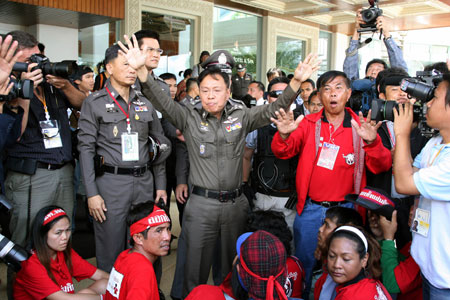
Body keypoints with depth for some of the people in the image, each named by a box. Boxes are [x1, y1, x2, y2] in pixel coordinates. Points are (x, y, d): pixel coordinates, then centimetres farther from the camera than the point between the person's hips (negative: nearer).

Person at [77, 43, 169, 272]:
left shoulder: (145, 103, 11)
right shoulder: (94, 103, 0)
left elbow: (160, 144, 13)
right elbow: (86, 149, -4)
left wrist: (161, 186, 8)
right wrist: (91, 193, -11)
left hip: (144, 182, 4)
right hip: (111, 183, -3)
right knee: (110, 251, 3)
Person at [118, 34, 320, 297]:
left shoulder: (241, 117, 3)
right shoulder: (190, 118, -1)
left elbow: (273, 109, -4)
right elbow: (163, 102, -12)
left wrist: (296, 82, -19)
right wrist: (142, 70, -28)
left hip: (235, 203, 2)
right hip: (201, 204, -1)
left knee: (233, 267, 16)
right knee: (196, 268, 8)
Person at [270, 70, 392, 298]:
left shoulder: (360, 127, -1)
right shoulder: (308, 124, 1)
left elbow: (382, 166, -9)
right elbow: (282, 152, -10)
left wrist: (372, 142, -30)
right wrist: (284, 135, -33)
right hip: (309, 210, 0)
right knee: (304, 266, 14)